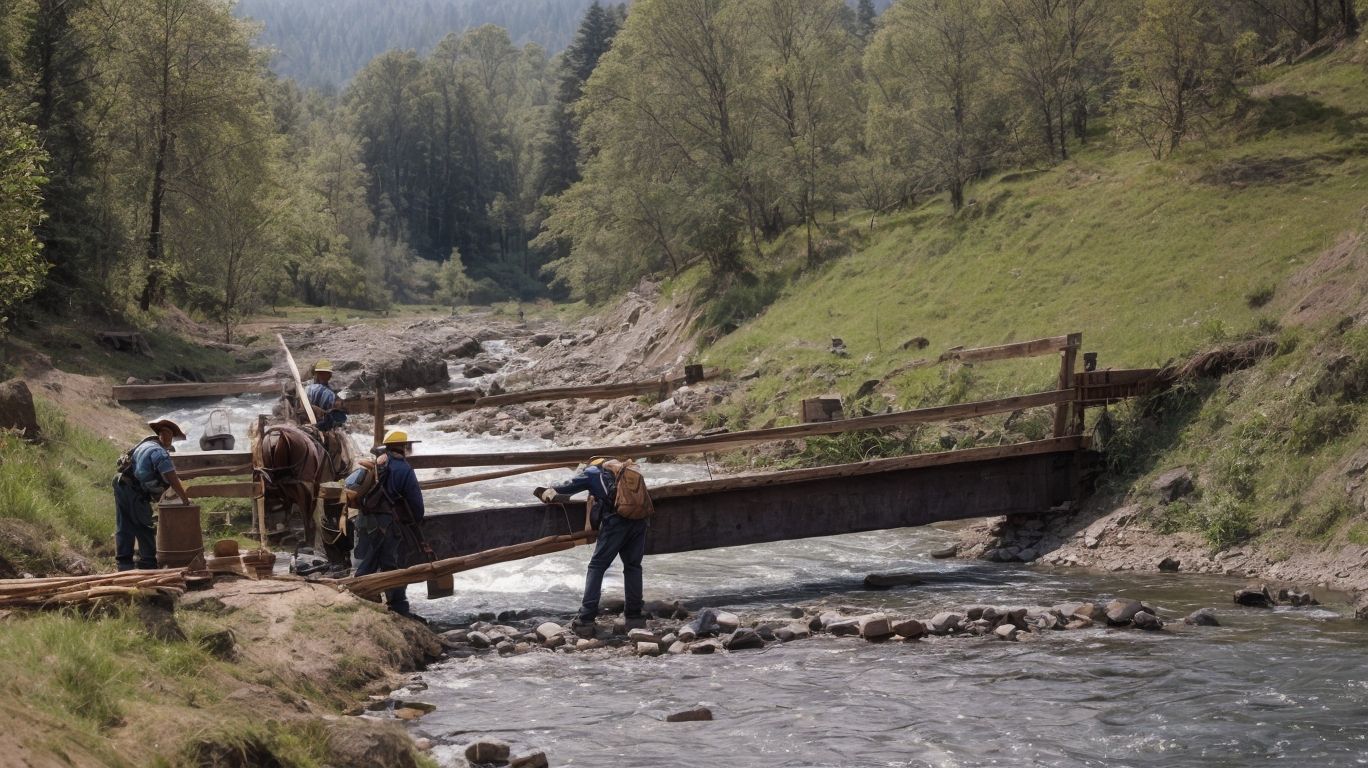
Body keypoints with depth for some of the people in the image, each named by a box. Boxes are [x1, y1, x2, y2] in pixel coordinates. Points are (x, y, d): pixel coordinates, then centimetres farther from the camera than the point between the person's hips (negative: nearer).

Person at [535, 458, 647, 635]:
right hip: (639, 520, 5)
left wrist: (545, 493, 39)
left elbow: (565, 489, 19)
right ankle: (634, 615, 19)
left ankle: (586, 619, -3)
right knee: (632, 566, 18)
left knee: (597, 567, 2)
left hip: (616, 520, -5)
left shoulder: (591, 472, 16)